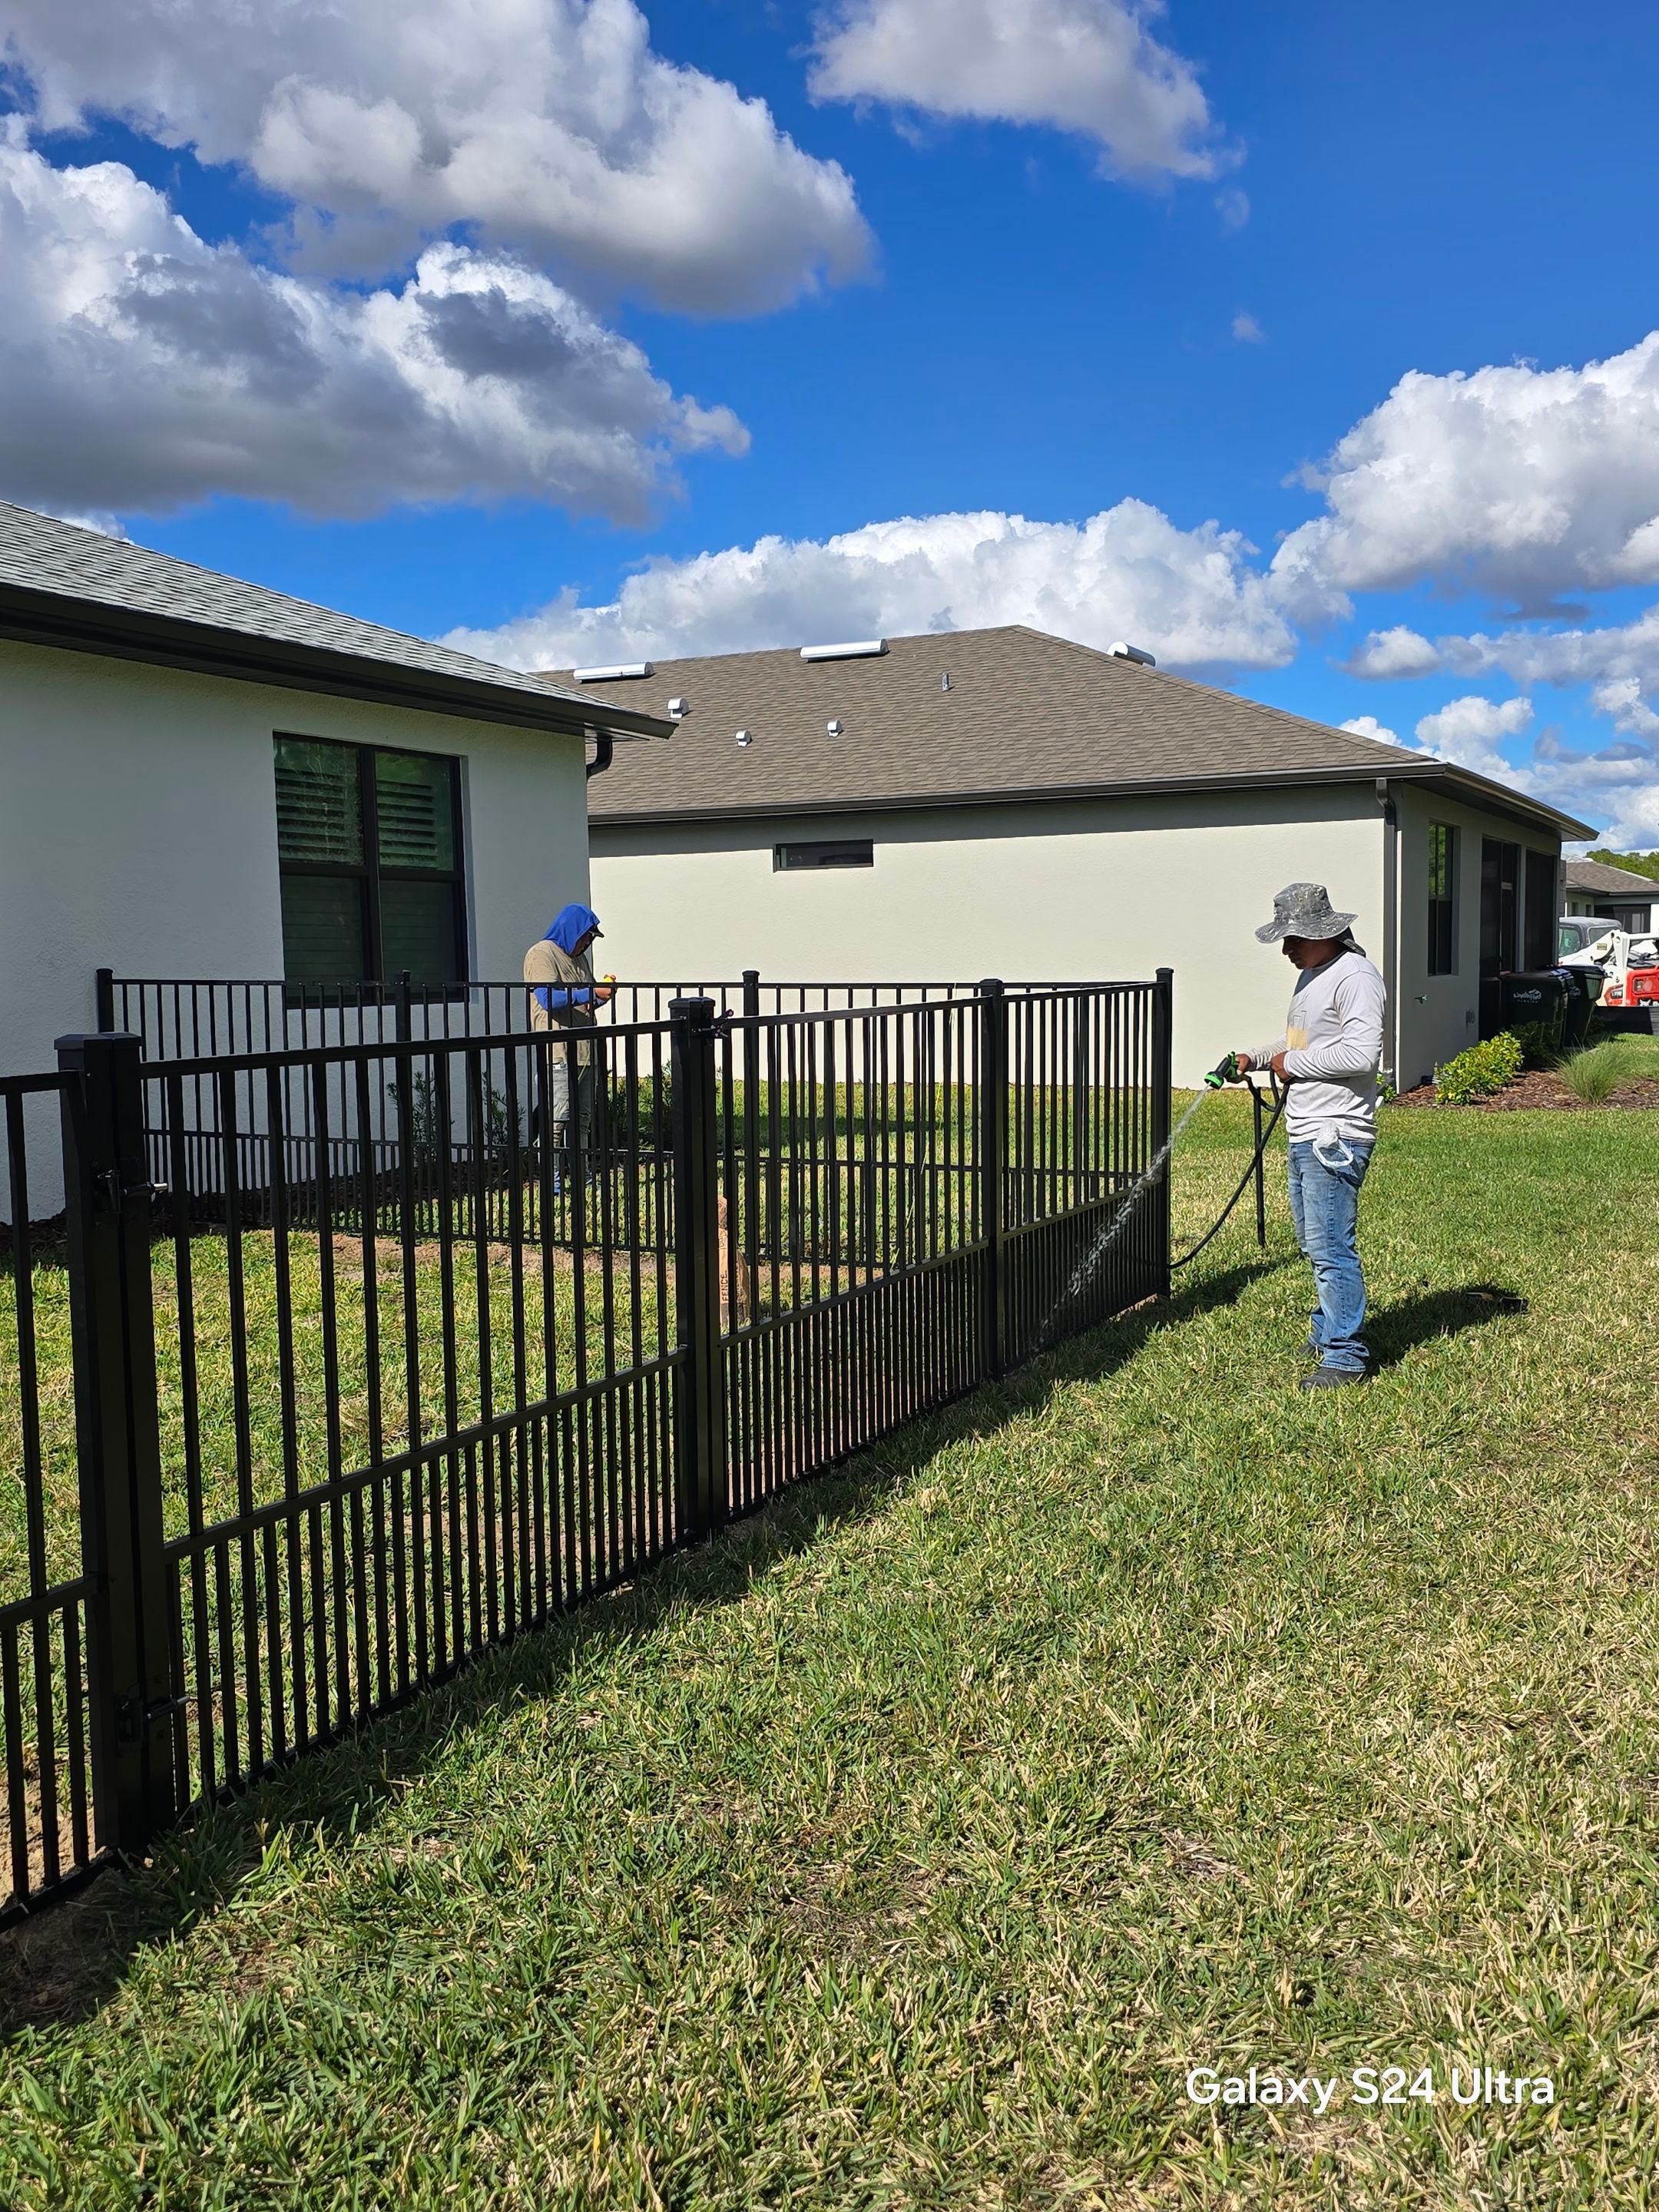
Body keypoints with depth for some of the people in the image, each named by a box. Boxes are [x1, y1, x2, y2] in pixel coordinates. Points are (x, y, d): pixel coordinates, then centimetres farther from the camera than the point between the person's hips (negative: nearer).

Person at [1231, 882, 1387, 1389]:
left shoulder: (1356, 977, -16)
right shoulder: (1310, 975, 16)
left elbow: (1361, 1053, -26)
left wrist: (1292, 1063, -16)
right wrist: (1256, 1058, 18)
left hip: (1335, 1138, -11)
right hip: (1303, 1134, 11)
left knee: (1331, 1248, -8)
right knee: (1314, 1244, 19)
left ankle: (1345, 1357, -1)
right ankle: (1328, 1332, 32)